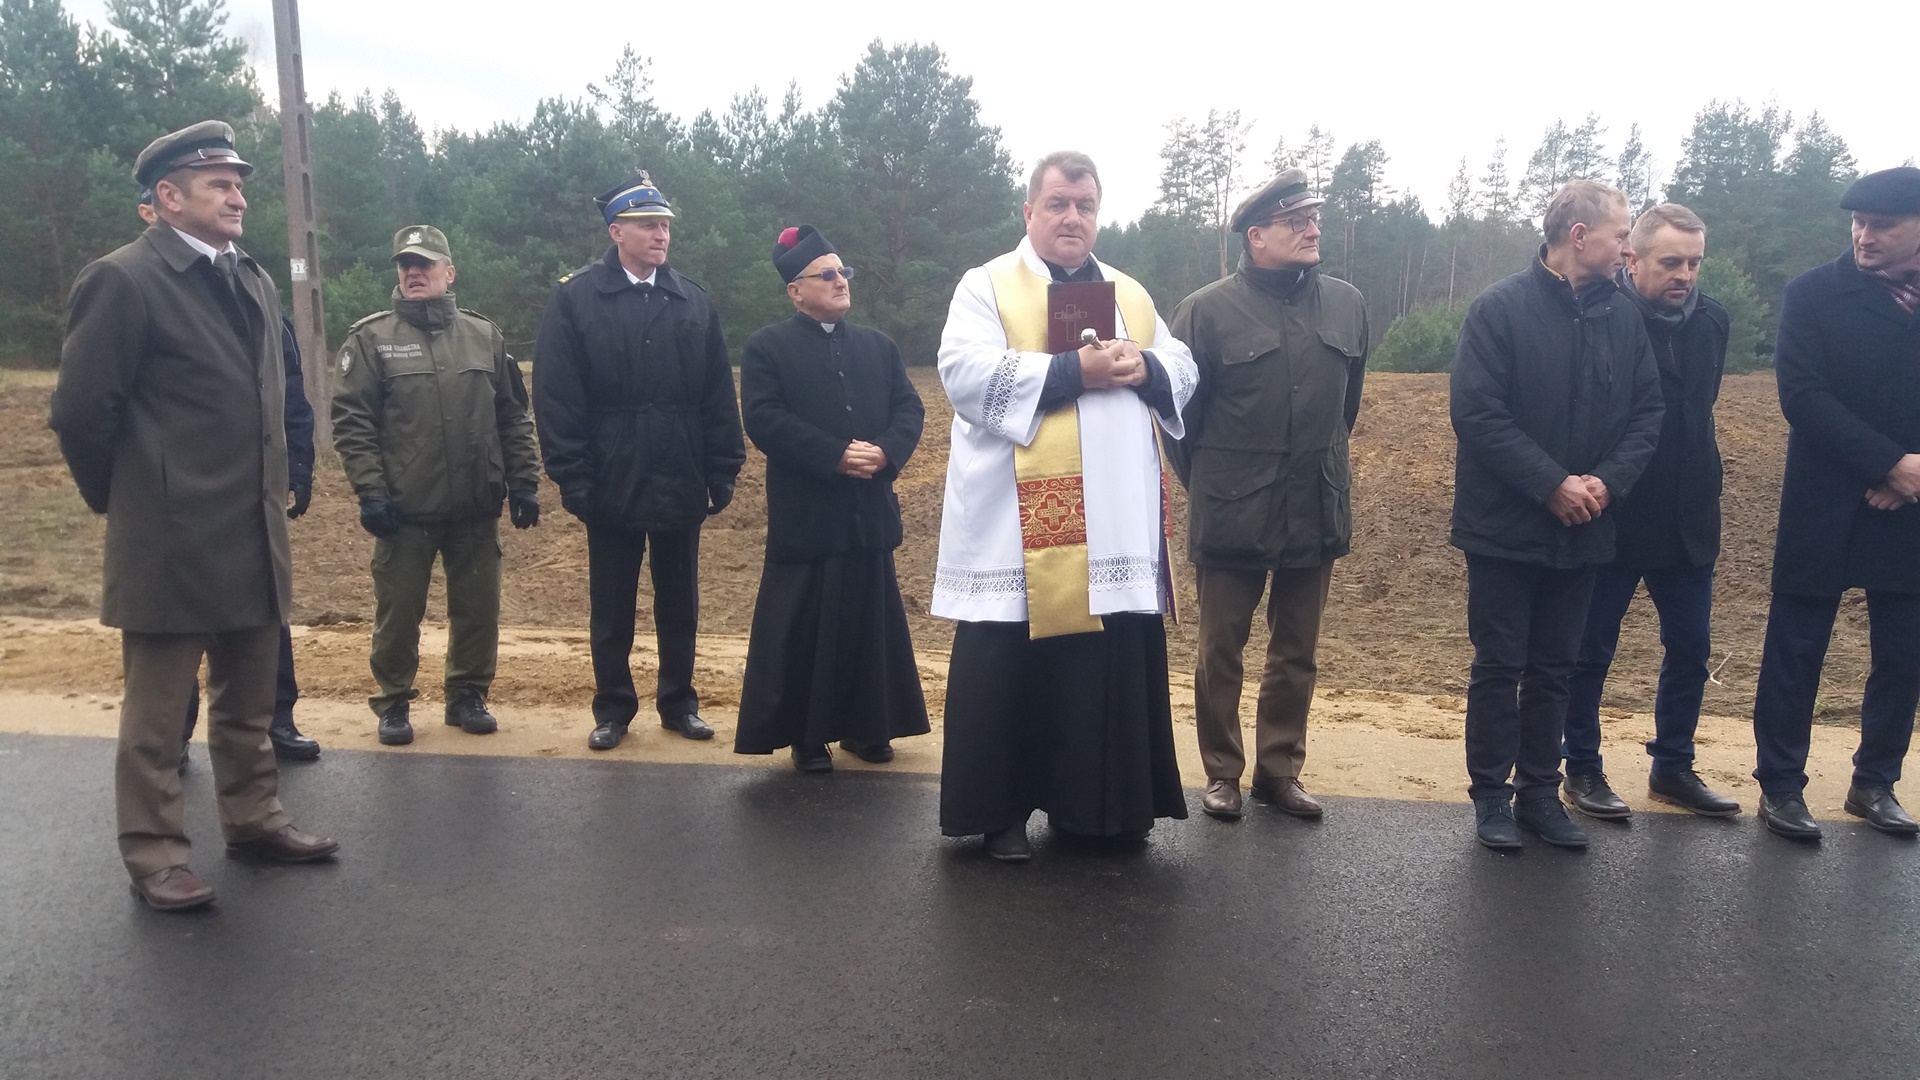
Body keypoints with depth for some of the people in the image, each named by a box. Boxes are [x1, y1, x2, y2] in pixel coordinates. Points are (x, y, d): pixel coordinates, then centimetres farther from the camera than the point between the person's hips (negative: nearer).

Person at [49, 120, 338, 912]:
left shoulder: (254, 282, 12)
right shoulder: (123, 280, -11)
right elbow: (81, 412, -10)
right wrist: (124, 499, 1)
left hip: (253, 537, 7)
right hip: (169, 541, -7)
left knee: (247, 702, 18)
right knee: (157, 709, 6)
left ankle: (253, 819, 31)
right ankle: (154, 856, 16)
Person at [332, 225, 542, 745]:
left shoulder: (484, 335, 7)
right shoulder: (370, 338, -1)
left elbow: (512, 416, 9)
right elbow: (351, 421, -4)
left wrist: (523, 482, 3)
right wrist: (370, 491, -12)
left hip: (476, 507, 2)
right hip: (404, 509, -2)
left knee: (478, 607, 10)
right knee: (399, 610, 7)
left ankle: (468, 694, 27)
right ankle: (393, 702, 23)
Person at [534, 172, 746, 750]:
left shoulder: (694, 301, 5)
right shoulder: (574, 300, -5)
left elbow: (719, 397, 4)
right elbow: (556, 400, -8)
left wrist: (722, 473, 0)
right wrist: (573, 480, -12)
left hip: (681, 485, 3)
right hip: (611, 486, -2)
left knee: (679, 605, 13)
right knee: (611, 608, 10)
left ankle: (679, 703, 27)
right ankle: (613, 709, 24)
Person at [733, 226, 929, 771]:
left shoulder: (879, 345, 15)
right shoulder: (767, 347, -1)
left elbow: (909, 409, 7)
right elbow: (763, 419, -13)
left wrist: (886, 452, -14)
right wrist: (836, 455, -19)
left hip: (870, 512, 5)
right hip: (805, 515, -4)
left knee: (870, 621, 10)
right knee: (802, 628, 2)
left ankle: (867, 726, 23)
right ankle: (805, 734, 15)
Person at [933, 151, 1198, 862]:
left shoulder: (1131, 294, 19)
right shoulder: (987, 286, 3)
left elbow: (1184, 372, 13)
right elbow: (967, 372, -14)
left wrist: (1142, 368, -10)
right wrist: (1075, 370, -18)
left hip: (1117, 524, 5)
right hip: (1018, 522, -4)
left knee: (1114, 667, 8)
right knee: (1009, 667, 1)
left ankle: (1097, 800, 23)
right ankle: (1000, 809, 14)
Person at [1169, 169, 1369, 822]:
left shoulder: (1347, 305, 5)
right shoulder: (1207, 310, -8)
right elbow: (1179, 409, -2)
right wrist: (1208, 488, 5)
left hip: (1318, 514, 4)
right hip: (1232, 517, -4)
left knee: (1296, 654, 13)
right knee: (1220, 653, 8)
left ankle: (1280, 770, 27)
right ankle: (1221, 773, 23)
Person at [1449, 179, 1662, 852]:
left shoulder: (1623, 317, 5)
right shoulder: (1501, 308, -10)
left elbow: (1646, 413, 6)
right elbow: (1475, 411, -17)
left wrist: (1607, 481, -12)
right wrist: (1552, 483, -19)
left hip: (1582, 530, 5)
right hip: (1505, 525, -4)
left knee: (1554, 668, 13)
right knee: (1499, 666, 5)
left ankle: (1540, 789, 24)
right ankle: (1492, 795, 17)